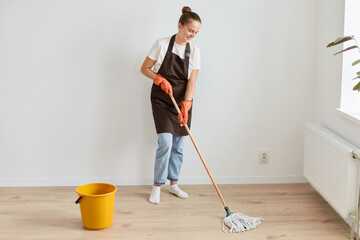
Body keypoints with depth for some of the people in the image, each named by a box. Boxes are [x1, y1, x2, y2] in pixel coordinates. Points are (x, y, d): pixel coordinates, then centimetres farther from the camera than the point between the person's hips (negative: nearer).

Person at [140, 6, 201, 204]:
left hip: (183, 101, 3)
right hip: (161, 100, -3)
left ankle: (174, 184, 23)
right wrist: (160, 80, -19)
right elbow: (144, 68, -3)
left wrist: (185, 106, -19)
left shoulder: (194, 51, -2)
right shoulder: (162, 44, -9)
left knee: (178, 146, 8)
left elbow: (192, 81, -8)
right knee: (165, 142, -13)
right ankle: (157, 186, 1)